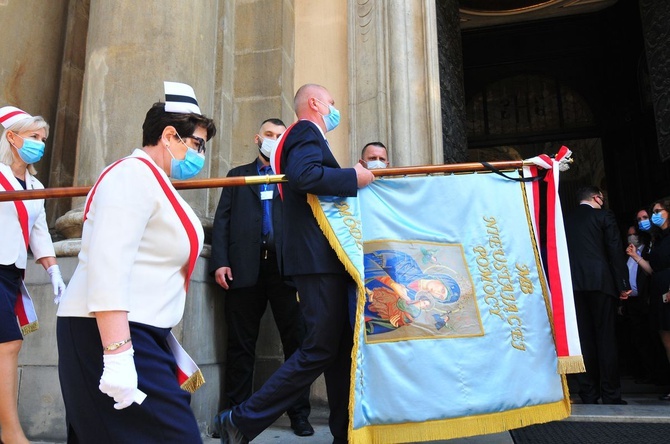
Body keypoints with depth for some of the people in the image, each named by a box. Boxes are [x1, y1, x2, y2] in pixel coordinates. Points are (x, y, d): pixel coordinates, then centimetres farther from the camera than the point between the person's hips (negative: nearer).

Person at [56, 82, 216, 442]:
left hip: (139, 333, 10)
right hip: (110, 334, -10)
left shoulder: (155, 181, 18)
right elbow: (107, 269, -23)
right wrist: (117, 356, -27)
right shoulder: (135, 174, -12)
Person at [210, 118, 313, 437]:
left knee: (296, 341, 1)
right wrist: (220, 262, -2)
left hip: (286, 265, 0)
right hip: (245, 266, 0)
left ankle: (299, 413, 12)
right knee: (240, 345, 4)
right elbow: (222, 220, 8)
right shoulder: (237, 175, 19)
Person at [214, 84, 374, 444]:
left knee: (340, 346, 11)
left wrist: (354, 180, 17)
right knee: (319, 349, -7)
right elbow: (304, 175, -26)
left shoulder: (306, 137, 25)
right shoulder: (306, 132, -5)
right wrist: (356, 177, -15)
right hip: (317, 259, -10)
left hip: (323, 259, 10)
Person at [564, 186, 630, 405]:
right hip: (600, 281, -3)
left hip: (574, 285, 3)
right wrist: (623, 285, 0)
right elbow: (615, 251, -3)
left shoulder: (566, 220, 14)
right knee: (606, 338, 1)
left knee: (584, 339, 5)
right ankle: (610, 395, 3)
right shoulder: (604, 216, 3)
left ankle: (588, 395, 7)